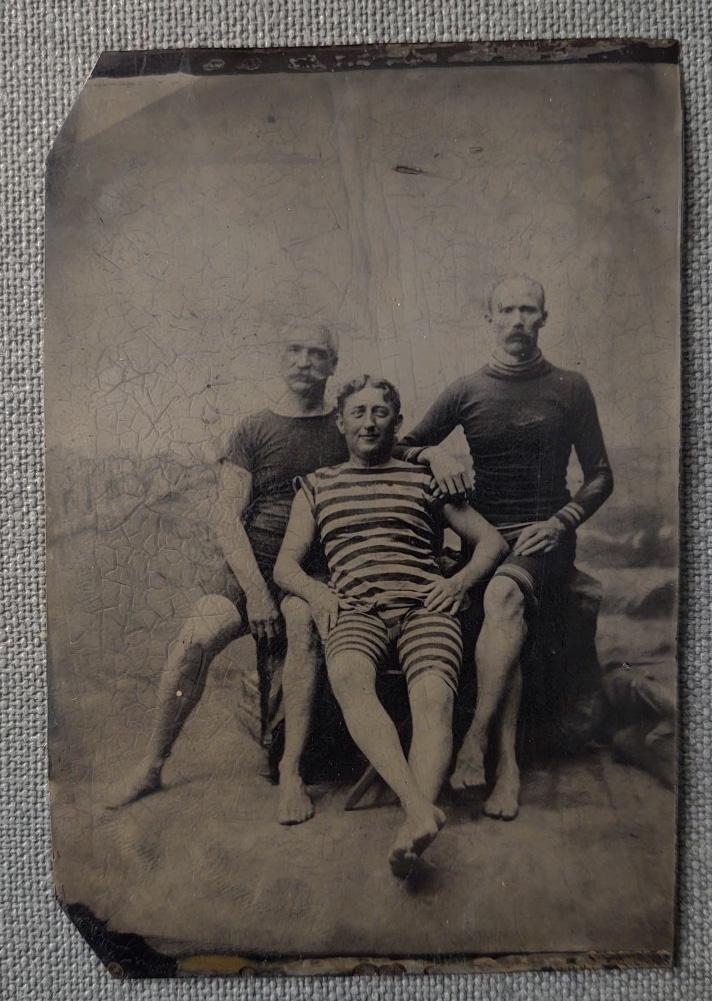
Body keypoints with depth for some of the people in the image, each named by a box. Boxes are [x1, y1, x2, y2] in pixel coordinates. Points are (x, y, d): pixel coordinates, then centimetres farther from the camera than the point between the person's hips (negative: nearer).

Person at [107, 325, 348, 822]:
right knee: (197, 637, -23)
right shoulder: (254, 431, 7)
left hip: (314, 572, 0)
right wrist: (255, 590, -15)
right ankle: (152, 766, -3)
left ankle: (292, 771, -25)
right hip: (251, 569, 1)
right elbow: (228, 519, -2)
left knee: (303, 622, -34)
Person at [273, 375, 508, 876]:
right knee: (349, 675, -36)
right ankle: (420, 804, -46)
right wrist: (315, 590, -4)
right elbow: (286, 563, 19)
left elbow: (492, 540, 22)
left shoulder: (423, 478, 23)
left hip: (424, 602, 0)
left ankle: (412, 825, -43)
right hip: (355, 606, 0)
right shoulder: (316, 486, 25)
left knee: (434, 694, -32)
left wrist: (460, 581, 1)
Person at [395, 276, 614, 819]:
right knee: (507, 611, -30)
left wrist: (558, 523, -6)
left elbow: (600, 477, 11)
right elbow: (401, 448, 16)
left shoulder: (570, 388, 9)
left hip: (546, 537, -1)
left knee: (503, 596, -34)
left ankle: (476, 737, -29)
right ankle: (508, 761, -23)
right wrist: (435, 454, -7)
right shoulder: (467, 390, 11)